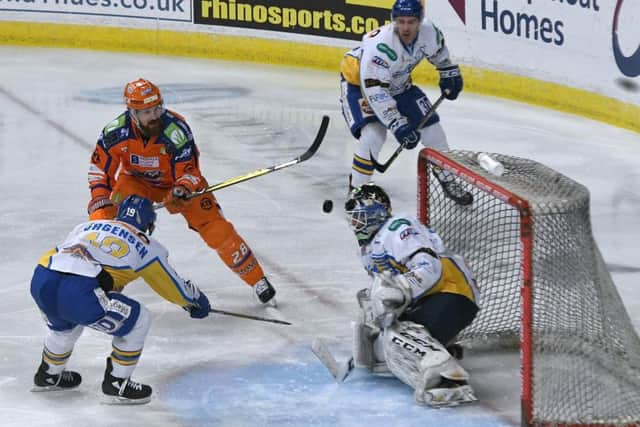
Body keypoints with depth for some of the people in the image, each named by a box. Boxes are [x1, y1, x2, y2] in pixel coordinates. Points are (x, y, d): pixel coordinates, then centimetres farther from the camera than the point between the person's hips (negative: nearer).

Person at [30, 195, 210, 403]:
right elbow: (174, 286, 27)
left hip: (40, 281, 7)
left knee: (65, 323, 39)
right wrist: (198, 300, 48)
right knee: (138, 321, 14)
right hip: (77, 292, -6)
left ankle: (48, 376, 54)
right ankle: (116, 385, 20)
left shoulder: (86, 226, 31)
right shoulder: (144, 245, 19)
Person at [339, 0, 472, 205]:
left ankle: (448, 180, 26)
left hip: (397, 84, 6)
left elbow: (439, 50, 6)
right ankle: (356, 191, -10)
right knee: (373, 135, -26)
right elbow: (374, 91, -38)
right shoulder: (380, 45, -40)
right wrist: (398, 125, -39)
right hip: (358, 83, -6)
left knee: (431, 127, 4)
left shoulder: (429, 32, -22)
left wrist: (449, 73, 16)